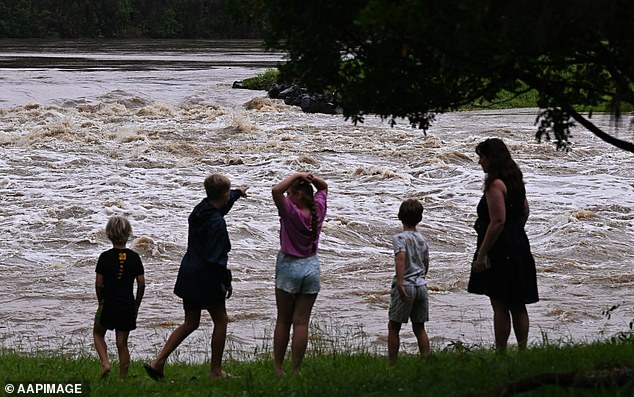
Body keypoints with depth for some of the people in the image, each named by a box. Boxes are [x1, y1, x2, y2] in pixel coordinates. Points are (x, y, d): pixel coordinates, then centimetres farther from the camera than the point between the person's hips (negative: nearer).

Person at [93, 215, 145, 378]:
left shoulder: (105, 257, -7)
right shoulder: (134, 257, -1)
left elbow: (99, 283, -6)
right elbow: (141, 283, -1)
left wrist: (101, 302, 9)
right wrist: (136, 305, 10)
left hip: (108, 304, -2)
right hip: (128, 306, 2)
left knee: (98, 334, 19)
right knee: (122, 343, 9)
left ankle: (105, 363, -1)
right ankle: (123, 376, 8)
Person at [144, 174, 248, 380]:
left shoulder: (201, 209, 4)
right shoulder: (216, 223, -23)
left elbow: (220, 206, 30)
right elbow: (216, 259, -24)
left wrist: (237, 193, 48)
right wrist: (227, 282, -11)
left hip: (188, 276, 9)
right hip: (205, 278, -9)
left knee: (191, 323, 16)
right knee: (221, 321, 10)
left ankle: (158, 362, 6)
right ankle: (216, 371, 16)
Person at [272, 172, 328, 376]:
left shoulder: (292, 212, -18)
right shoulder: (317, 210, -3)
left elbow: (276, 190, -30)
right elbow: (323, 187, 15)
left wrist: (296, 176, -18)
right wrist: (312, 178, -4)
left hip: (289, 266, -4)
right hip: (312, 267, 4)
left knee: (283, 321, 7)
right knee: (301, 322, 4)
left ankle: (278, 368, 10)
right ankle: (296, 369, 3)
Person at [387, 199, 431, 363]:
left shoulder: (400, 238, -10)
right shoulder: (422, 240, 9)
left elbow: (401, 258, -25)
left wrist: (400, 284, -30)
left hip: (405, 287, -5)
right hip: (422, 286, 5)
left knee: (393, 326, 4)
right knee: (419, 328, 11)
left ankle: (392, 362, 3)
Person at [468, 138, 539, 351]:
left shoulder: (495, 185, -18)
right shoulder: (515, 181, 11)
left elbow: (497, 222, -23)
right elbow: (524, 211, 21)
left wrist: (482, 254, -20)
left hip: (500, 251, -9)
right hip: (519, 249, 10)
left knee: (500, 306, -5)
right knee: (518, 305, 14)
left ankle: (501, 352, -3)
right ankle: (522, 349, 18)